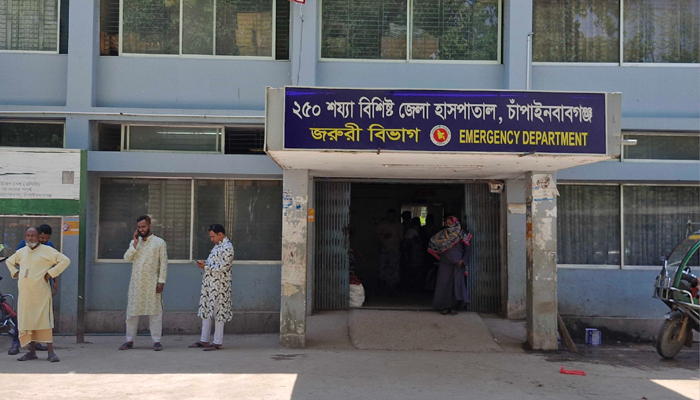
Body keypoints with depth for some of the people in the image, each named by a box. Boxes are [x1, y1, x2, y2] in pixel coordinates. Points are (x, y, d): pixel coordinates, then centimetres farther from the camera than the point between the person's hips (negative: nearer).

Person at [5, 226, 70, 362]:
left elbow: (65, 261, -7)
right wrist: (15, 272, 17)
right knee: (27, 321, 6)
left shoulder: (47, 250, -2)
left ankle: (51, 352, -7)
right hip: (25, 293, 5)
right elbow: (9, 261, 34)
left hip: (41, 292, -5)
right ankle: (32, 352, 14)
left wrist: (50, 273, -10)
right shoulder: (21, 252, 15)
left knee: (44, 321, -8)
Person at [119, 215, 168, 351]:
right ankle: (129, 341, 13)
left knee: (155, 312, -2)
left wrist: (161, 281, -9)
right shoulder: (134, 242, 13)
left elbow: (163, 263, -2)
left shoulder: (159, 242, 2)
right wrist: (135, 243, -9)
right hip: (136, 283, 3)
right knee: (132, 312, 5)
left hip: (152, 283, -3)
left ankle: (156, 341, 3)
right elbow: (127, 258, -1)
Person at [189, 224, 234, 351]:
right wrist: (204, 264, 4)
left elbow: (223, 267, -22)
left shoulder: (227, 247, -15)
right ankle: (204, 340, 19)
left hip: (219, 285, -10)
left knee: (218, 312, -3)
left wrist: (206, 266, -15)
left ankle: (218, 342, 4)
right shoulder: (218, 245, 15)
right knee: (206, 311, 12)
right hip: (209, 284, 10)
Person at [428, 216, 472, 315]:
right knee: (444, 284, -4)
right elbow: (432, 243, 19)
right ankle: (444, 306, 2)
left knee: (457, 284, -7)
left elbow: (467, 249, 2)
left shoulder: (461, 235, 3)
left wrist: (463, 260, -11)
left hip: (457, 264, -2)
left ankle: (454, 307, 0)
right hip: (445, 263, 2)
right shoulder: (442, 234, 10)